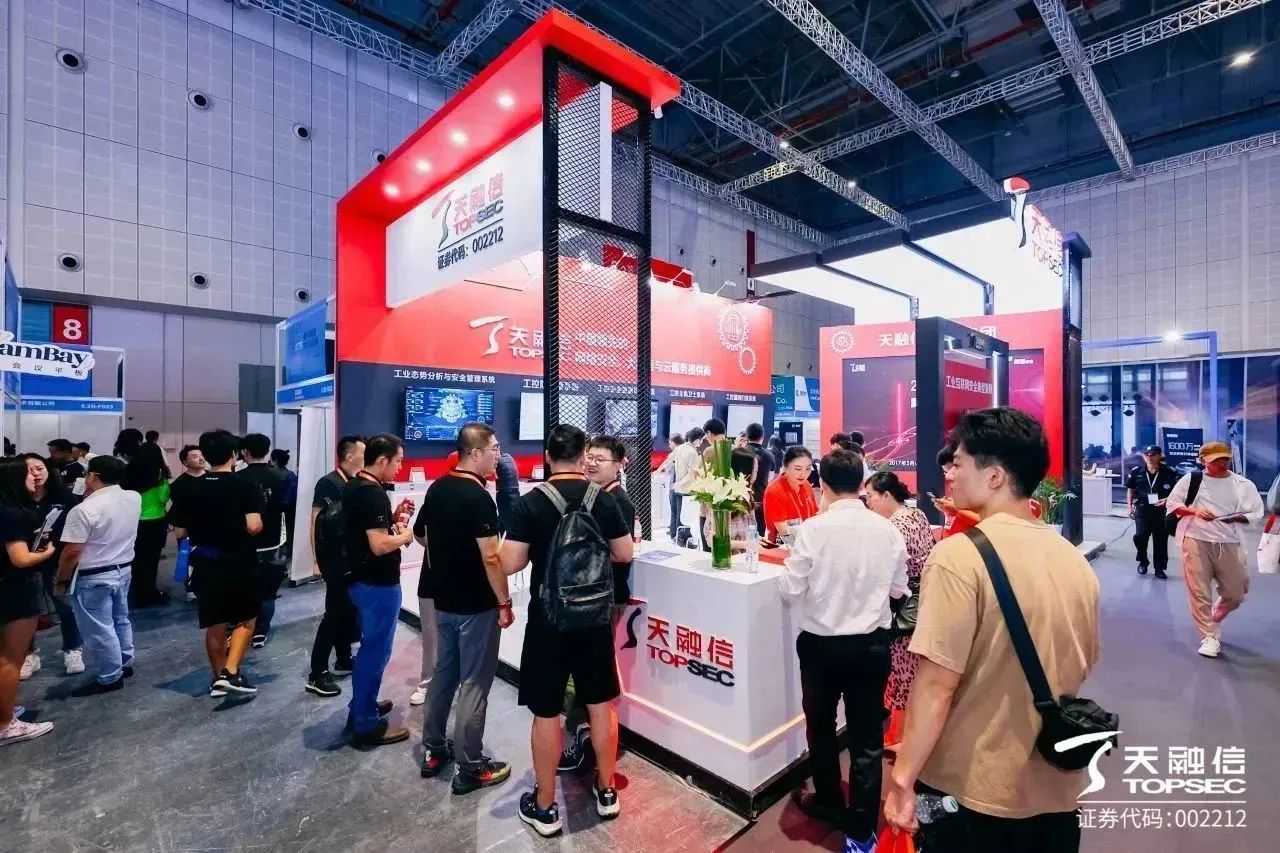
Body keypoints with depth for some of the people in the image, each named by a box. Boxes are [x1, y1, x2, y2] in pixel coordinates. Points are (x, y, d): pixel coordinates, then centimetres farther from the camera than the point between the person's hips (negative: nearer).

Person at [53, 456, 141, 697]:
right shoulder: (134, 498, -3)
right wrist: (93, 493, 14)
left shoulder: (84, 510, -22)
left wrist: (62, 579, -5)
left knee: (98, 629, 5)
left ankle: (110, 678, 15)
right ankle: (125, 663, 34)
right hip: (124, 569, 7)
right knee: (121, 619, 22)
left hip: (93, 578, -7)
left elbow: (71, 552, -19)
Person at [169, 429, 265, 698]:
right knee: (246, 619, 13)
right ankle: (231, 673, 2)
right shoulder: (244, 486, -12)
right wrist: (259, 523, -1)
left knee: (215, 626, 15)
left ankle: (218, 678, 26)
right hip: (238, 563, -4)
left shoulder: (191, 489, 0)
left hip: (206, 564, 4)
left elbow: (179, 533, 5)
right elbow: (254, 526, -22)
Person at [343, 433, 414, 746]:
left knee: (369, 647, 23)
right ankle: (367, 725, 16)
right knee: (376, 651, 3)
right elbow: (380, 545, -29)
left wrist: (392, 519, 5)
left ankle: (361, 708, 37)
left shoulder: (353, 487, 7)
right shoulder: (373, 494, -24)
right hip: (378, 584, -10)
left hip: (361, 579, 10)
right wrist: (405, 535, -12)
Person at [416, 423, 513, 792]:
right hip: (475, 604, -8)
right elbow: (491, 557, -24)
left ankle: (433, 750, 34)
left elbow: (421, 535, 16)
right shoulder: (479, 497, -22)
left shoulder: (437, 488, 4)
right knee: (474, 683, 4)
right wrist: (504, 603, -15)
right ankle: (469, 768, 15)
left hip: (442, 597, 8)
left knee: (443, 672, 21)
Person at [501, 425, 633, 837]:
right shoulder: (604, 500, -6)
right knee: (601, 704, 18)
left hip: (547, 619, -2)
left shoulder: (529, 503, -13)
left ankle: (544, 807, 27)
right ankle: (607, 792, 34)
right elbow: (625, 554, 1)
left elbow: (510, 564, -15)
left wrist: (537, 549, 4)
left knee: (546, 712, 12)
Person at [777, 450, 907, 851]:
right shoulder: (886, 529, -9)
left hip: (820, 643, -2)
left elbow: (790, 591, -14)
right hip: (872, 644, 2)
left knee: (821, 727, 21)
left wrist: (804, 571, 5)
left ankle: (828, 802, 41)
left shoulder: (813, 528, -19)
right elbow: (898, 589, 4)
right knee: (866, 736, 14)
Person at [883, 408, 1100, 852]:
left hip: (973, 791, -6)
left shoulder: (960, 556, -22)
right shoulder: (1076, 561, 1)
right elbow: (1080, 669, 13)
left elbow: (937, 684, -23)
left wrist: (903, 780, -13)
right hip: (1056, 788, 6)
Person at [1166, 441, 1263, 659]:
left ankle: (1213, 621, 38)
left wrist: (1237, 517, -17)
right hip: (1196, 541, -2)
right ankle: (1209, 637, 7)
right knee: (1199, 592, -2)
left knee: (1236, 593, 10)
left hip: (1228, 543, 3)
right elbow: (1172, 503, 5)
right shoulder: (1190, 480, 1)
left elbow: (1255, 512, 3)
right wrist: (1194, 511, -12)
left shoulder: (1243, 484, 5)